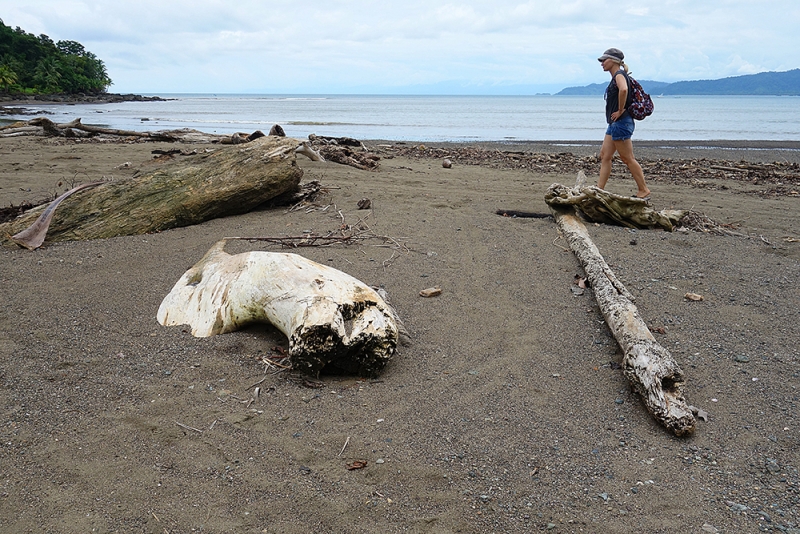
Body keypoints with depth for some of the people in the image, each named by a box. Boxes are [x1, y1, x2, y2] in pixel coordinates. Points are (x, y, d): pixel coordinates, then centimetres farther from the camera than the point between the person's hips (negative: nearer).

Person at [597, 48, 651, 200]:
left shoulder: (619, 75, -13)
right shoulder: (616, 76, 17)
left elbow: (623, 89, -35)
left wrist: (620, 110, -26)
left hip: (621, 123, -11)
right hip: (614, 124, 11)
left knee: (628, 159, -5)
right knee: (605, 156, 9)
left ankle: (644, 191, 2)